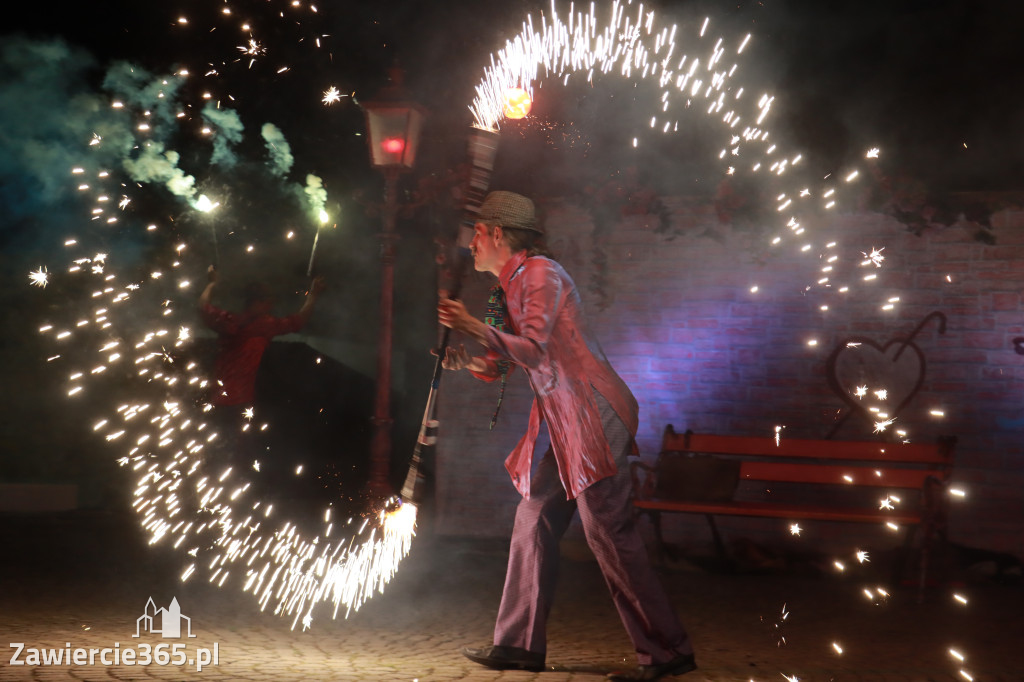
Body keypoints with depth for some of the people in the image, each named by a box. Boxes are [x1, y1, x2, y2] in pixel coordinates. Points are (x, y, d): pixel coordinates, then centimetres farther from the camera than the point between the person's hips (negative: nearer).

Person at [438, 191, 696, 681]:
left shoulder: (540, 274, -8)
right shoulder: (513, 285, 21)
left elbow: (534, 348, -21)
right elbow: (493, 366, 24)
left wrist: (475, 326, -22)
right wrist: (451, 355, 12)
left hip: (592, 416, -10)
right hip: (567, 425, 10)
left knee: (608, 531, -11)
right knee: (534, 519, 10)